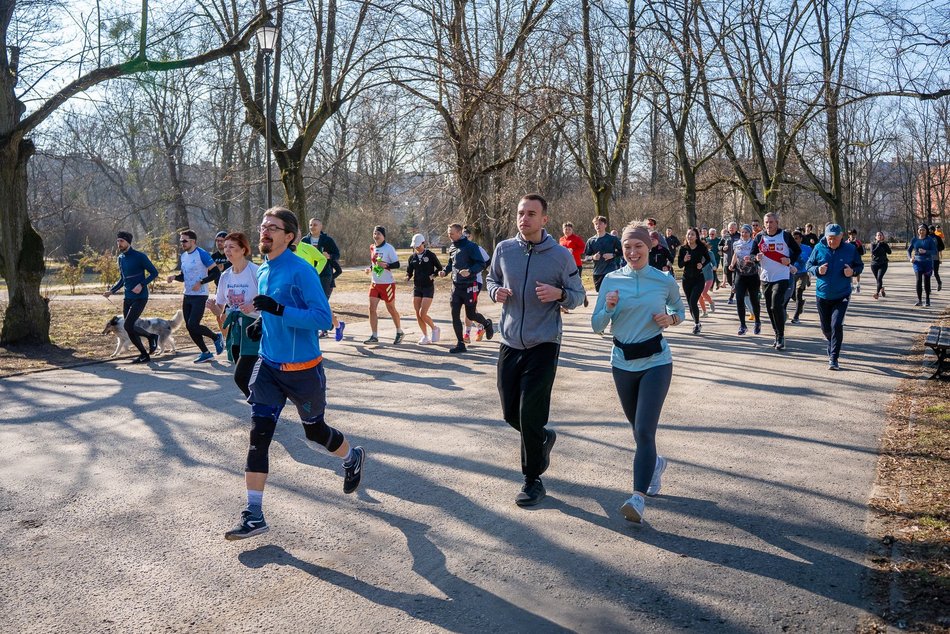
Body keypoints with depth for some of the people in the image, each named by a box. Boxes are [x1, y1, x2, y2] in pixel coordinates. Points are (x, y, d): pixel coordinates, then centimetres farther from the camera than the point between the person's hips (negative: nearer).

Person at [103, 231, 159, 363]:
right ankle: (144, 355, 21)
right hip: (127, 298, 8)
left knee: (128, 326, -16)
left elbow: (154, 272, -8)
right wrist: (112, 291, 10)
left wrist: (142, 285, -20)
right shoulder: (120, 258, 11)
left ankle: (151, 337, 5)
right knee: (129, 328, 6)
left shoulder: (139, 257, -11)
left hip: (140, 298, -7)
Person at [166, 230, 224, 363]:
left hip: (200, 296, -8)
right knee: (189, 327, 7)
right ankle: (205, 353, 18)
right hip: (187, 296, 8)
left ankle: (216, 337, 9)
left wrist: (201, 282, -21)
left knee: (193, 325, -16)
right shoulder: (183, 256, 11)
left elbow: (216, 272, -14)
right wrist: (174, 276, 1)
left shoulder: (202, 254, -12)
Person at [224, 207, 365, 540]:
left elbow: (323, 318, -24)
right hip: (268, 366, 6)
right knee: (258, 435, -3)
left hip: (302, 369, -6)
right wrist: (261, 322, 4)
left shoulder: (301, 271, -17)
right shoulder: (262, 271, 7)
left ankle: (354, 458, 45)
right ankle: (253, 515, 3)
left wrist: (276, 309, -31)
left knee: (315, 430, 13)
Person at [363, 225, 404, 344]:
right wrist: (370, 268, 3)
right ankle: (374, 336, 3)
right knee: (372, 308, -2)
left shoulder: (389, 248, -11)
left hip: (387, 283, -6)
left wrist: (386, 265, -26)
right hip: (375, 283, 6)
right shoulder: (372, 248, 8)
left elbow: (397, 264, -11)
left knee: (391, 309, 6)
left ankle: (399, 332, 26)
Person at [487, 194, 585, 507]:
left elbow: (578, 295, 2)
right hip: (510, 343, 4)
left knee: (530, 416, -6)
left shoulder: (561, 255, -7)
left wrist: (559, 294, -20)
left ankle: (533, 480, 13)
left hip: (543, 346, -4)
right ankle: (544, 438, 44)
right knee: (511, 413, 12)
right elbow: (491, 279, 16)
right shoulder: (503, 249, 1)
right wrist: (496, 291, -7)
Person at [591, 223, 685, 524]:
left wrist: (670, 319, -8)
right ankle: (654, 463, 48)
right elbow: (597, 326, 1)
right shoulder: (611, 280, -2)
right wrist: (608, 308, -19)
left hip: (656, 363, -3)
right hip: (623, 362, 3)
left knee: (644, 430, -14)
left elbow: (680, 311, 14)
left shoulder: (665, 281, -4)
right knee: (637, 427, 18)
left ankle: (639, 497, -13)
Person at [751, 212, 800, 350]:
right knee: (770, 308, 9)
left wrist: (790, 260, -10)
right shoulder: (760, 237, 4)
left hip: (781, 277, -4)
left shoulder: (785, 235, -4)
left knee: (776, 306, -15)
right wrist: (756, 258, -14)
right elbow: (753, 254, 9)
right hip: (765, 277, 4)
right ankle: (778, 335, 22)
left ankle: (780, 337, -5)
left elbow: (797, 250, 7)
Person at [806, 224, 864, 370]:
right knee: (826, 327, 12)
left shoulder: (850, 249, -3)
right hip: (822, 295, 2)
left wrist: (853, 272, -15)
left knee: (837, 325, -15)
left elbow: (860, 265, 7)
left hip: (841, 296, -2)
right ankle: (832, 346, 44)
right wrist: (817, 270, -15)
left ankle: (833, 358, -8)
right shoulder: (819, 248, -2)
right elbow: (809, 265, 6)